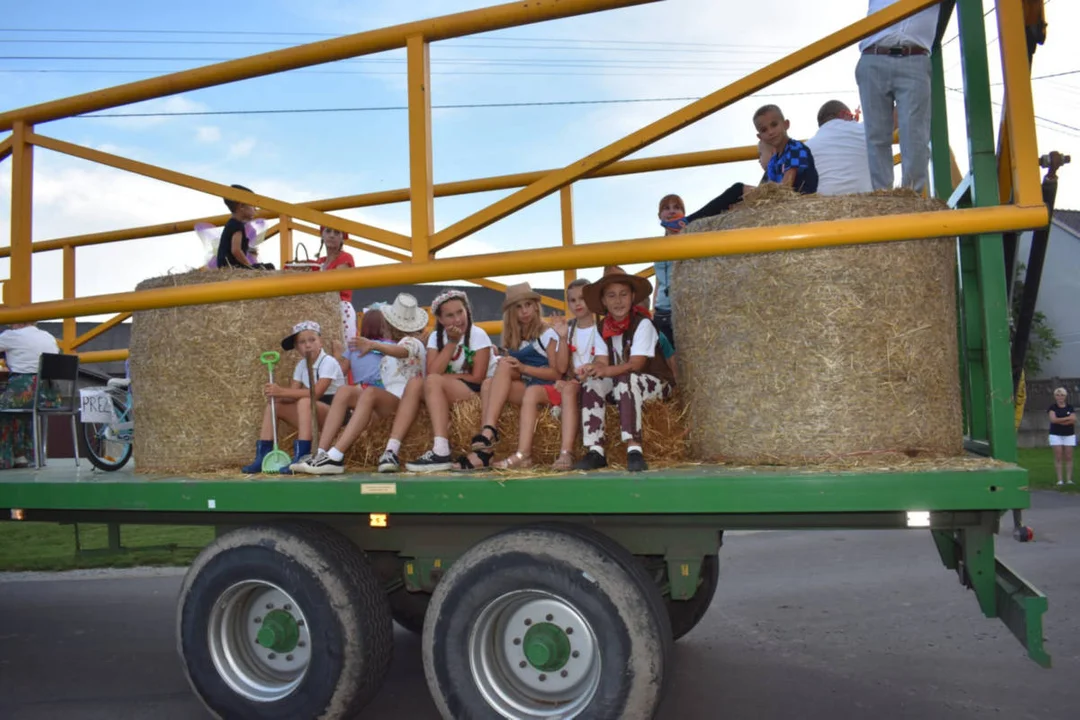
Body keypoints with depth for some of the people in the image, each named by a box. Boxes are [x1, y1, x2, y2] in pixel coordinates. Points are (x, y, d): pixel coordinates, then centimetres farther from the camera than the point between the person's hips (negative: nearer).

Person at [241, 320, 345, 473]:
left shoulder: (328, 362, -14)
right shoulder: (301, 365, 10)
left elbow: (316, 392, -27)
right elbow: (293, 394, -1)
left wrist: (282, 391, -29)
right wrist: (277, 394, -23)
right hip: (311, 414, 8)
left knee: (305, 402, -34)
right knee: (273, 405, 1)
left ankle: (301, 456, -36)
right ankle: (262, 456, -1)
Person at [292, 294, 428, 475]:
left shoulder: (413, 343, 1)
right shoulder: (392, 346, 28)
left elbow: (402, 352, -26)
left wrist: (374, 345, -43)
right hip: (385, 403, 8)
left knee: (370, 392, -35)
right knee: (343, 393, -9)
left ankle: (335, 457, -45)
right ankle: (319, 454, -24)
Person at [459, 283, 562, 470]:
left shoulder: (547, 334, 0)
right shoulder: (512, 337, 16)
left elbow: (558, 372, -8)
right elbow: (509, 372, 7)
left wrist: (523, 368, -16)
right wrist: (510, 369, -17)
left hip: (548, 389, -5)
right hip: (524, 388, 5)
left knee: (532, 392, -40)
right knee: (489, 383, -22)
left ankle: (523, 454, -52)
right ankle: (487, 434, -37)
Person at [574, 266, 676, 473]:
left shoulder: (642, 323, -15)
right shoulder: (603, 328, 3)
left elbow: (636, 364, -25)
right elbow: (605, 365, -3)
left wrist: (607, 370, -42)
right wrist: (595, 369, -28)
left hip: (655, 383, -5)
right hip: (620, 383, 5)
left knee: (625, 380, -37)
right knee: (592, 383, -22)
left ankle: (634, 449, -42)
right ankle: (596, 451, -27)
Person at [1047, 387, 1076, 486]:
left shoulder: (1070, 408, 5)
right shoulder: (1052, 408, 1)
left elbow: (1073, 420, -8)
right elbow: (1053, 419, -14)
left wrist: (1059, 421, -14)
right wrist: (1067, 418, -11)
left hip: (1069, 435, 2)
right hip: (1056, 435, -1)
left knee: (1068, 457, 0)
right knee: (1058, 457, -4)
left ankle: (1069, 479, 3)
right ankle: (1060, 479, -3)